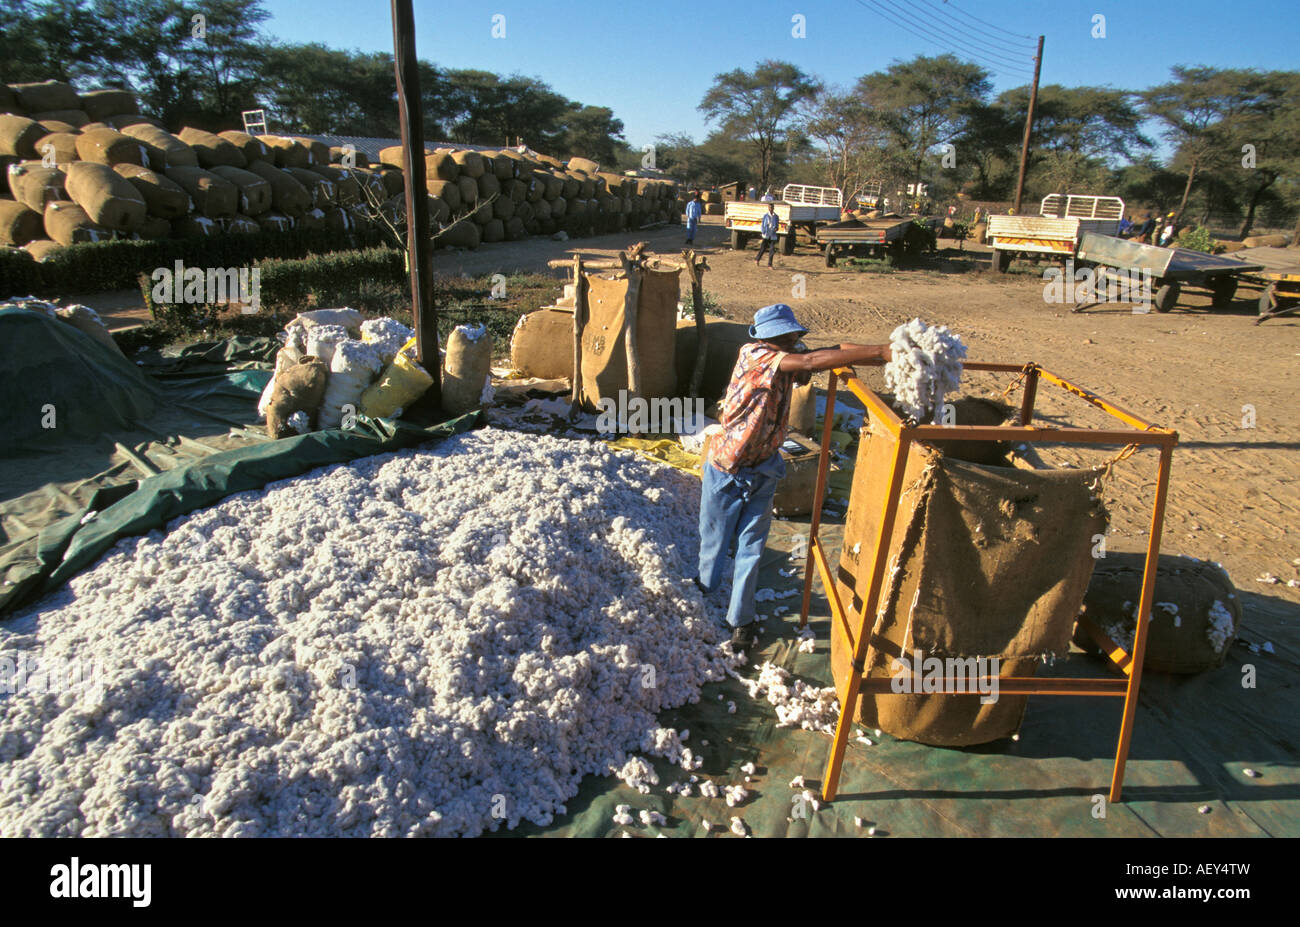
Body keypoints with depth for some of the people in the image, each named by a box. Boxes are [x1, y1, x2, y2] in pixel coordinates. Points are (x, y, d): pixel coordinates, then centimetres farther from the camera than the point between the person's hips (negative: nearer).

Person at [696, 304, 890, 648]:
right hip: (725, 468, -5)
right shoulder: (752, 355, -24)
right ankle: (706, 588, 42)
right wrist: (878, 351, -41)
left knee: (750, 547, 10)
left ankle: (740, 618, 25)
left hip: (763, 471, 5)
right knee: (714, 537, 15)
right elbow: (810, 362, -36)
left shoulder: (788, 362, -2)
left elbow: (832, 350, -8)